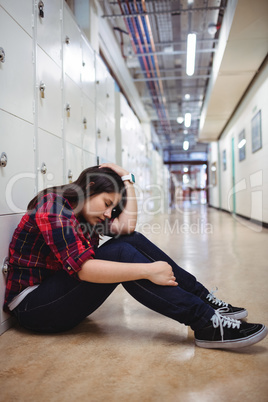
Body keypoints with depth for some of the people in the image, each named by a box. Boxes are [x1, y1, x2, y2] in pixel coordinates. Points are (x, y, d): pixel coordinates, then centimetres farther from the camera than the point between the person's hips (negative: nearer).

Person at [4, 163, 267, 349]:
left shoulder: (81, 211, 9)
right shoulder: (53, 207, -19)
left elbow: (127, 225, -4)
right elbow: (83, 269, -30)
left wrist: (127, 180, -2)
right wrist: (147, 270, -32)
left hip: (62, 291, 9)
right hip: (33, 305, -8)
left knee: (132, 240, -9)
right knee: (119, 253, -27)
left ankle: (203, 299, -7)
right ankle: (206, 324, -27)